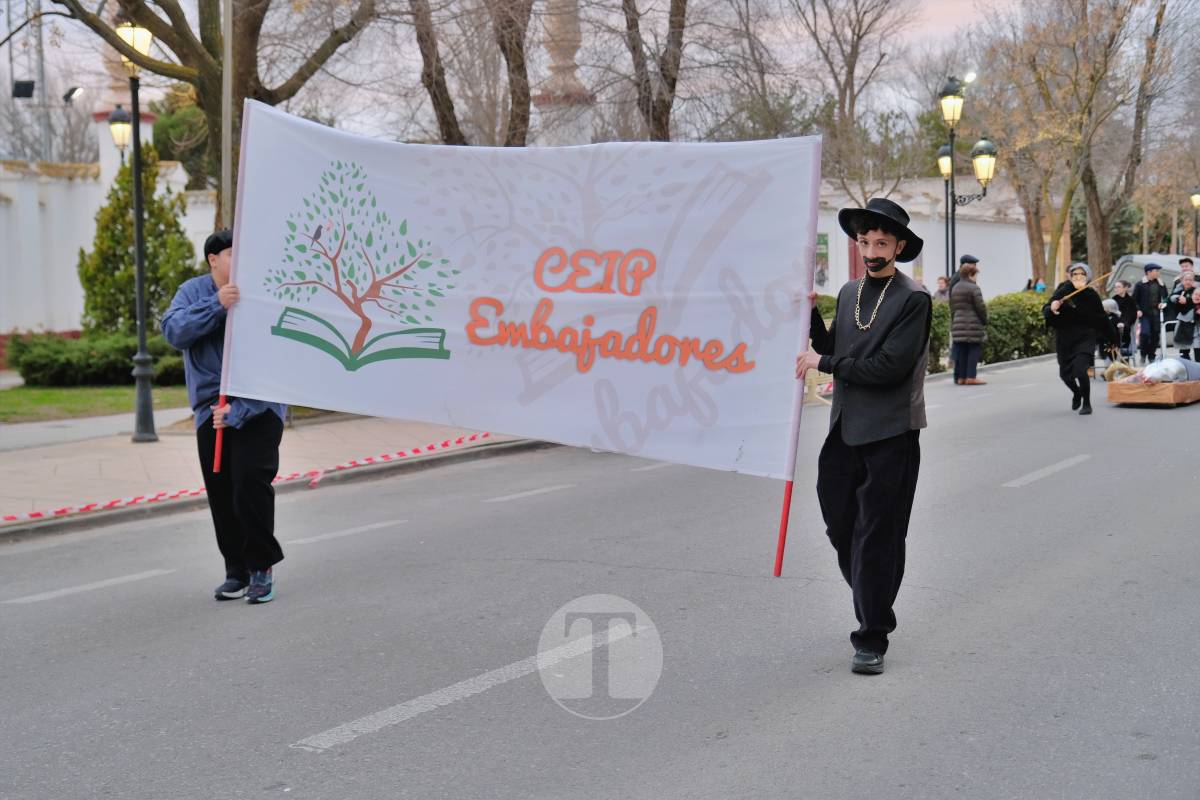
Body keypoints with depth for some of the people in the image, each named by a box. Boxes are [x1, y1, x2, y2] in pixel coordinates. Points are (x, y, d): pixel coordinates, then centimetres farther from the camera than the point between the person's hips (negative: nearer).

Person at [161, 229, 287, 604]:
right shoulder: (193, 292, 5)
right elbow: (174, 330, -14)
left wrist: (238, 411, -21)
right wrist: (216, 305, -27)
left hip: (258, 407, -4)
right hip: (211, 408, 4)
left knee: (251, 483, -15)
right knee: (220, 492, 8)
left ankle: (262, 568, 1)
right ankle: (236, 570, 22)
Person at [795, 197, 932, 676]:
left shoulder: (913, 300, -9)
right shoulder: (849, 293, 13)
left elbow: (891, 367, -17)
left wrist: (826, 363, -11)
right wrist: (811, 316, 2)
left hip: (890, 435, -6)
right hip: (845, 430, 7)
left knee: (877, 537, -2)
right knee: (841, 528, 11)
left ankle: (872, 640, 7)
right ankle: (876, 611, 32)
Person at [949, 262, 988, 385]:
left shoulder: (955, 288, 14)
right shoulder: (974, 288, -10)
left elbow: (952, 309, 16)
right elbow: (980, 307, -12)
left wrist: (953, 324, 20)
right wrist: (985, 321, 1)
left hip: (958, 325, 7)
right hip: (973, 325, -7)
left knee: (961, 351, 9)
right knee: (974, 350, -2)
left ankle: (961, 377, 10)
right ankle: (971, 377, -6)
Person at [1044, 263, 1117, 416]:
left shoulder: (1091, 295, -8)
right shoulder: (1063, 291, -8)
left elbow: (1101, 319, 0)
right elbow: (1045, 310, -11)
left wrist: (1112, 338, 5)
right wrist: (1051, 308, -34)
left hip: (1085, 338, -2)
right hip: (1064, 339, 3)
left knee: (1080, 370, -21)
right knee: (1065, 373, 15)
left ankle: (1086, 403, 1)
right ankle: (1077, 393, 48)